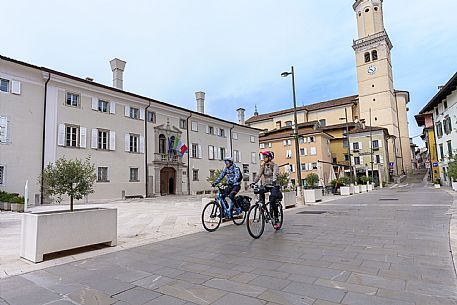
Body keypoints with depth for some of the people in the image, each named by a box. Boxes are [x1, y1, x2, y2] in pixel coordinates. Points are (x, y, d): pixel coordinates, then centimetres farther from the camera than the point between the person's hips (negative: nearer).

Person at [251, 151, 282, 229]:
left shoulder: (274, 166, -7)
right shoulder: (263, 166, 8)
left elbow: (275, 174, -24)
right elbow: (259, 175, -1)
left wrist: (273, 181, -43)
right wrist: (254, 182, -17)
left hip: (273, 185, -5)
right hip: (265, 185, 5)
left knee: (272, 201, -18)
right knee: (261, 196, -20)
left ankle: (276, 220, -7)